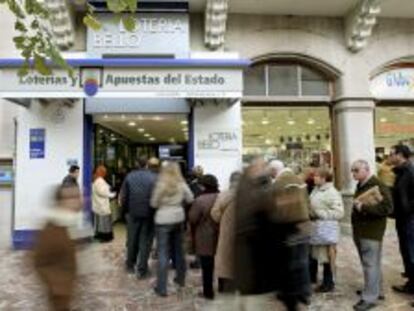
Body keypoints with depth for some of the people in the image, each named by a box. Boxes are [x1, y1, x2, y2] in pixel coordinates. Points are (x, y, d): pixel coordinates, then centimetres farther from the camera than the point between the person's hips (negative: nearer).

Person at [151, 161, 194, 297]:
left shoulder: (160, 185, -13)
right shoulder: (182, 184, -5)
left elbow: (153, 204, -6)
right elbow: (190, 199, 6)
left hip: (163, 220, -4)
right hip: (179, 218, 4)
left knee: (163, 253, 2)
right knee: (179, 249, 19)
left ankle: (161, 287, 6)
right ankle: (181, 279, 35)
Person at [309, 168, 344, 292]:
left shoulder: (332, 192, -16)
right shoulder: (315, 190, 8)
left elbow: (339, 213, -21)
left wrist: (320, 214, -22)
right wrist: (309, 213, 0)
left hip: (326, 229, -8)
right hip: (314, 228, 8)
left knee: (327, 256, 4)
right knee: (312, 254, 19)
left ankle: (328, 283, 20)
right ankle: (311, 277, 37)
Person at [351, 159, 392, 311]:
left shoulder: (378, 186, -14)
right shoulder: (360, 185, 14)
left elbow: (387, 207, -23)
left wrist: (364, 207, -25)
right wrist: (356, 207, 7)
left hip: (371, 232, -9)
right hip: (360, 231, 9)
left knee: (370, 264, -3)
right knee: (370, 263, 18)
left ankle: (370, 297, 5)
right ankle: (376, 290, 31)